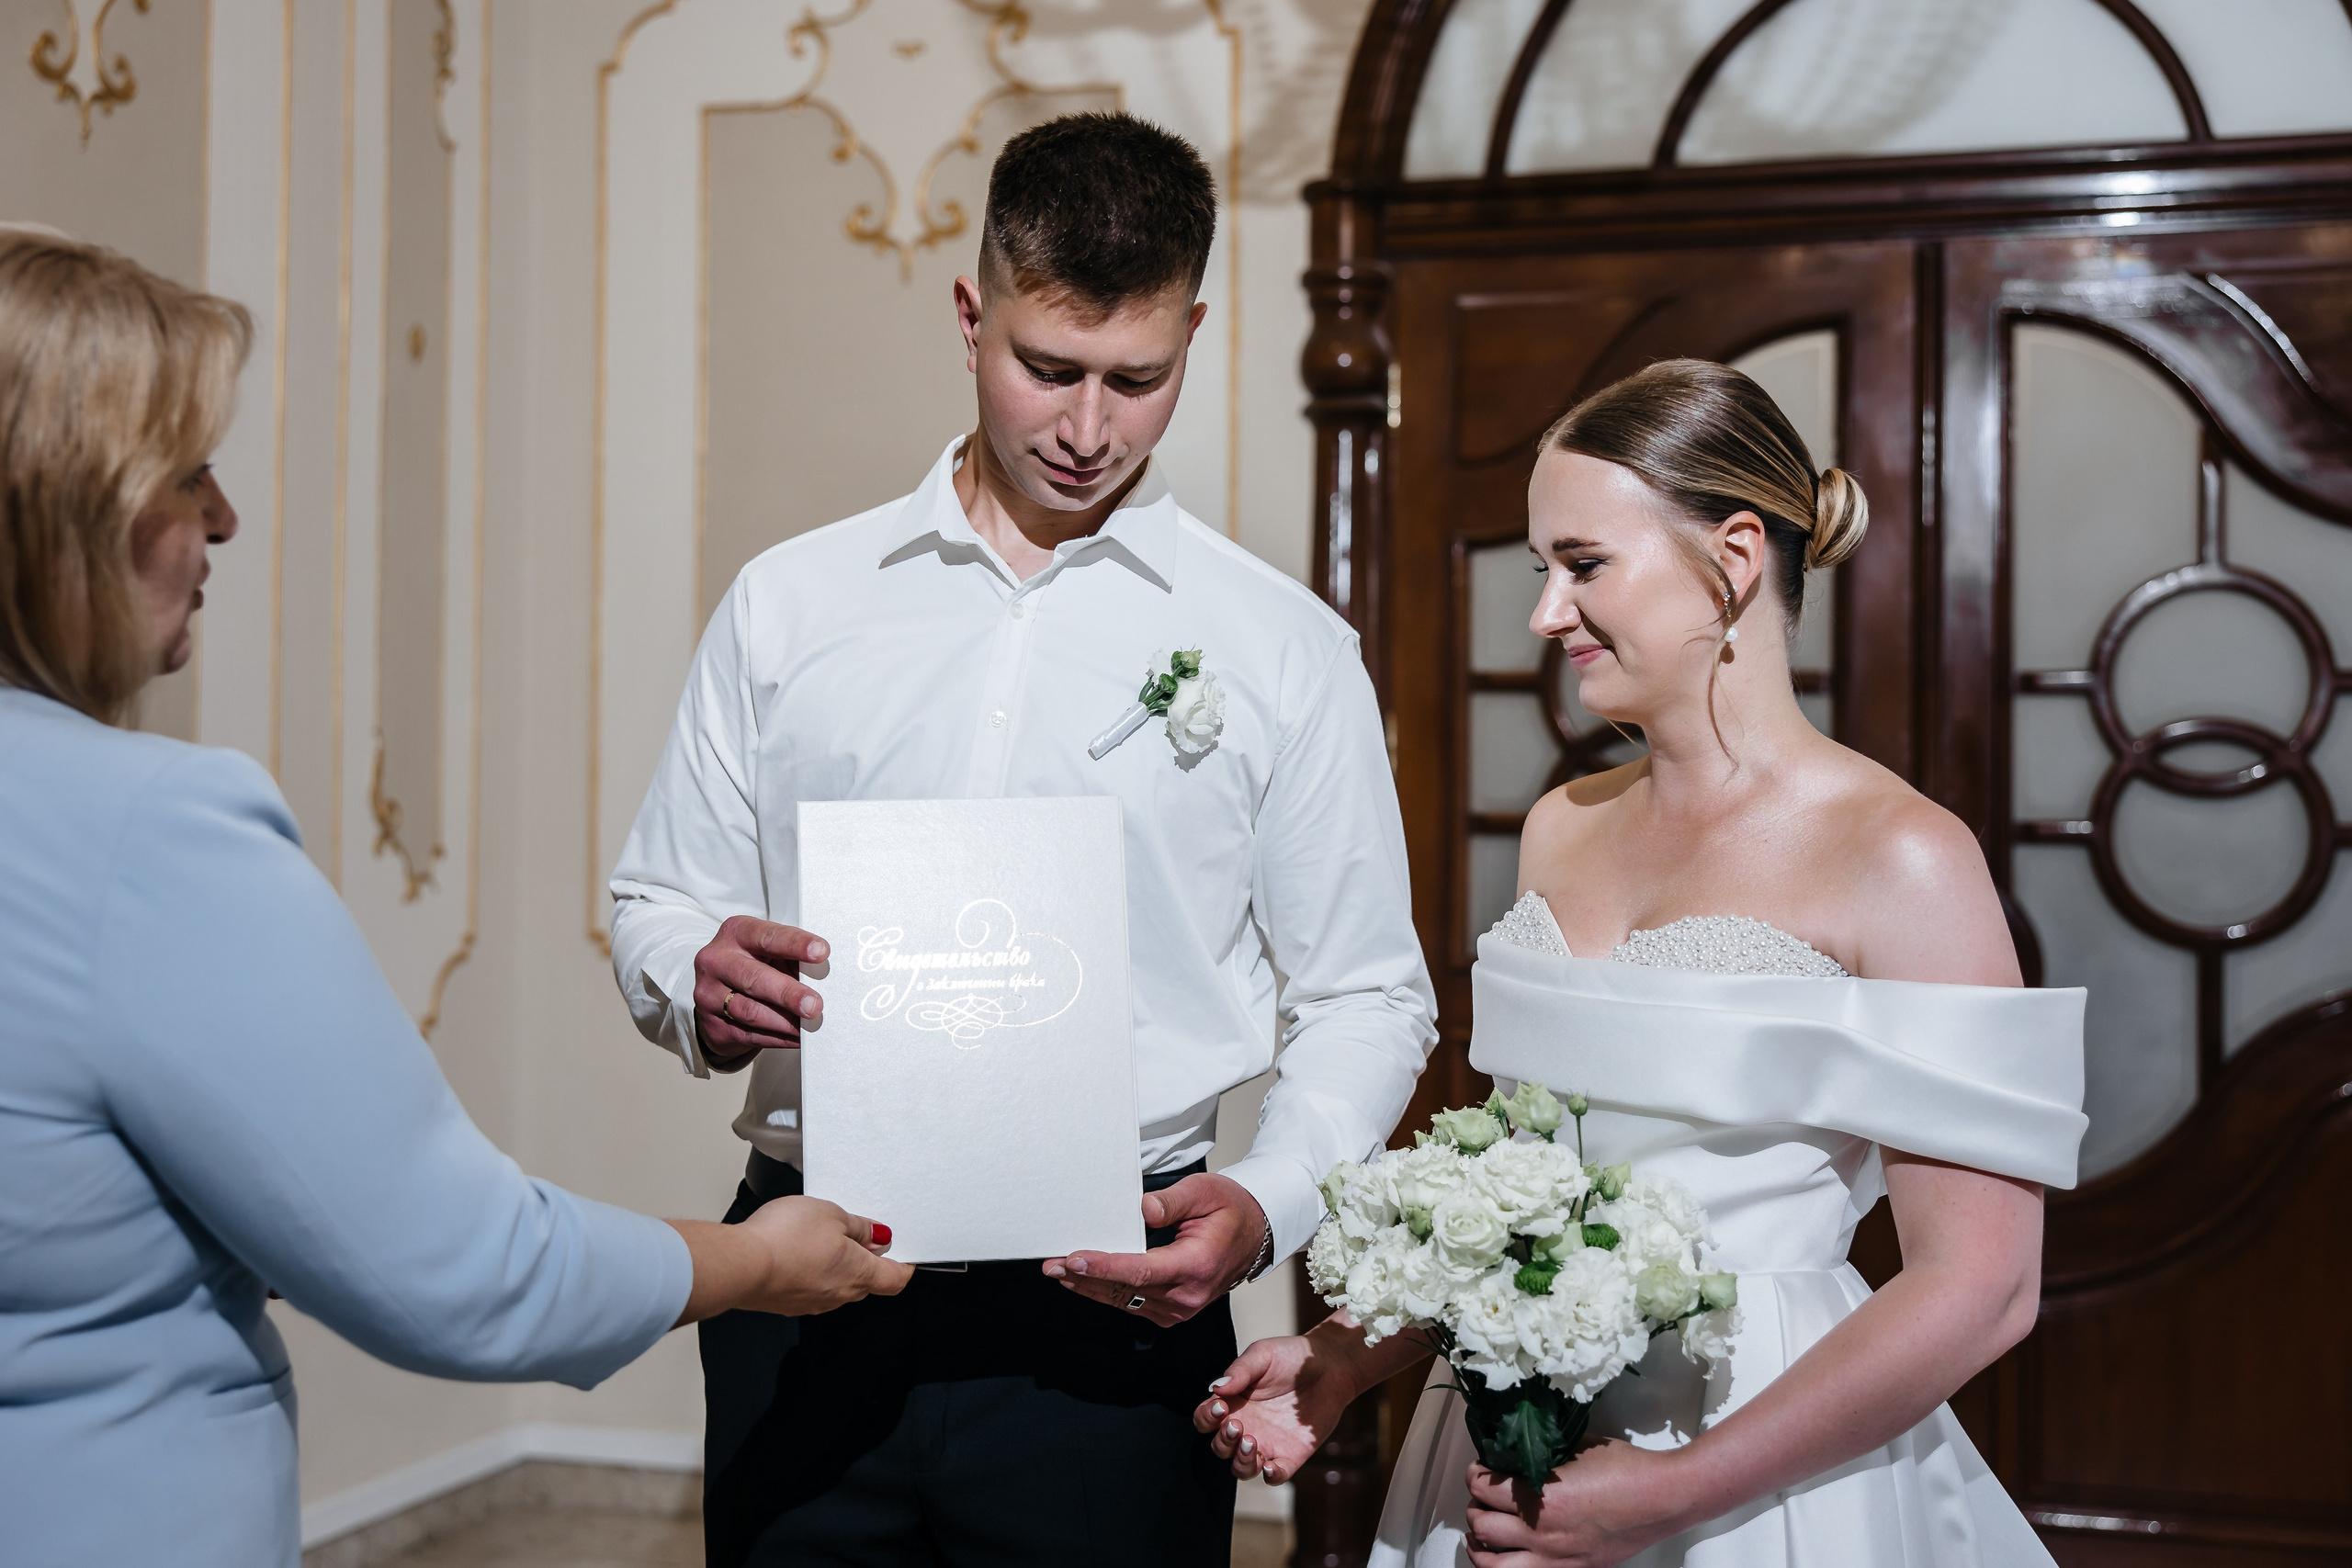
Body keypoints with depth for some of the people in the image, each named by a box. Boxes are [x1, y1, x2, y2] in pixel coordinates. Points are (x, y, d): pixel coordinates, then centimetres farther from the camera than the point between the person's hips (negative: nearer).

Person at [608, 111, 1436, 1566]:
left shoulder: (1285, 649, 3)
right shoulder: (788, 604, 7)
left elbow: (1367, 998, 4)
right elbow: (657, 910, 12)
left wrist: (1268, 1205, -13)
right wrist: (703, 986, -10)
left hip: (1111, 1305, -1)